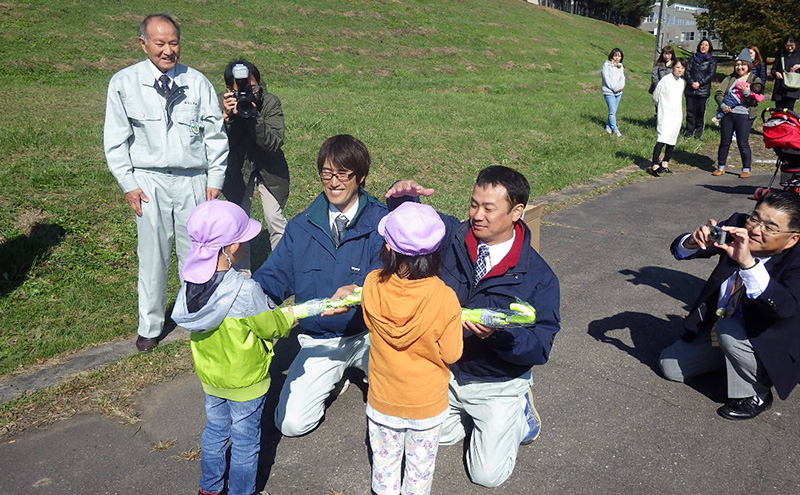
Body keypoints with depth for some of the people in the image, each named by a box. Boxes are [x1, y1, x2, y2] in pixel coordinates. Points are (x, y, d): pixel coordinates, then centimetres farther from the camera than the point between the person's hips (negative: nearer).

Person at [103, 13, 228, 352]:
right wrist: (128, 184, -2)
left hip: (193, 180, 1)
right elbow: (116, 140, 3)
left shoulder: (197, 82, 1)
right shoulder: (124, 83, 0)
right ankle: (150, 327, 22)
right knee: (152, 257, 6)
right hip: (149, 181, 0)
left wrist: (215, 180, 3)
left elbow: (215, 136, 5)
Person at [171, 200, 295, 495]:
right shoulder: (245, 291, -34)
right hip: (245, 382, -6)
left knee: (214, 431, 27)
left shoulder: (191, 282, -14)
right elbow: (273, 327, -19)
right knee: (245, 442, 16)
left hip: (209, 376, 6)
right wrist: (293, 314, 1)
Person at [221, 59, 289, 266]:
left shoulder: (271, 102, -19)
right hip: (237, 169, 1)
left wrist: (253, 116, -38)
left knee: (275, 221, -4)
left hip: (269, 169, -1)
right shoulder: (221, 104, -17)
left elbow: (275, 143, -27)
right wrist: (226, 117, -39)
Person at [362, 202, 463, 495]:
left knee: (384, 460, 27)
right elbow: (451, 354, -16)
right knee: (420, 465, 25)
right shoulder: (445, 299, -29)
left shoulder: (372, 286, -23)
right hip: (427, 404, -1)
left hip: (382, 401, 2)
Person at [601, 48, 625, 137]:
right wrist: (614, 88, -14)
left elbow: (622, 78, 10)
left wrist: (620, 86, -9)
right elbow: (607, 78, -11)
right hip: (609, 92, -6)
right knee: (612, 112, -11)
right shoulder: (606, 65, -5)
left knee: (613, 111, 7)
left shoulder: (620, 66, 15)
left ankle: (608, 127, 20)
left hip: (618, 92, 6)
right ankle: (615, 130, -8)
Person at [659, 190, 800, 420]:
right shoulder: (737, 226, -14)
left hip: (768, 347, -5)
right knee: (670, 366, 3)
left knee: (728, 330, -35)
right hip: (717, 329, 5)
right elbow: (679, 250, -14)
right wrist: (694, 242, -39)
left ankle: (755, 396, -8)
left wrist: (747, 263, -57)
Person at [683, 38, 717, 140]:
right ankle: (689, 130, 9)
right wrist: (691, 82, -11)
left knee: (700, 111, -1)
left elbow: (711, 75, -2)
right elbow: (687, 71, 5)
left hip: (703, 90, -2)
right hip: (690, 89, 2)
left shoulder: (711, 60, 6)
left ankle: (699, 130, 9)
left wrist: (699, 83, -13)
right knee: (690, 110, 1)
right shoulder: (693, 58, 13)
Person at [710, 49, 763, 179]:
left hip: (744, 116, -3)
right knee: (724, 142, 9)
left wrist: (747, 93, -24)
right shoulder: (730, 78, 11)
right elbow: (718, 92, 4)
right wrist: (722, 105, -14)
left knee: (743, 143, -3)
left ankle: (746, 169, 8)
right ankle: (721, 167, 20)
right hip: (727, 113, 3)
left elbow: (755, 100, -6)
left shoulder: (755, 80, 2)